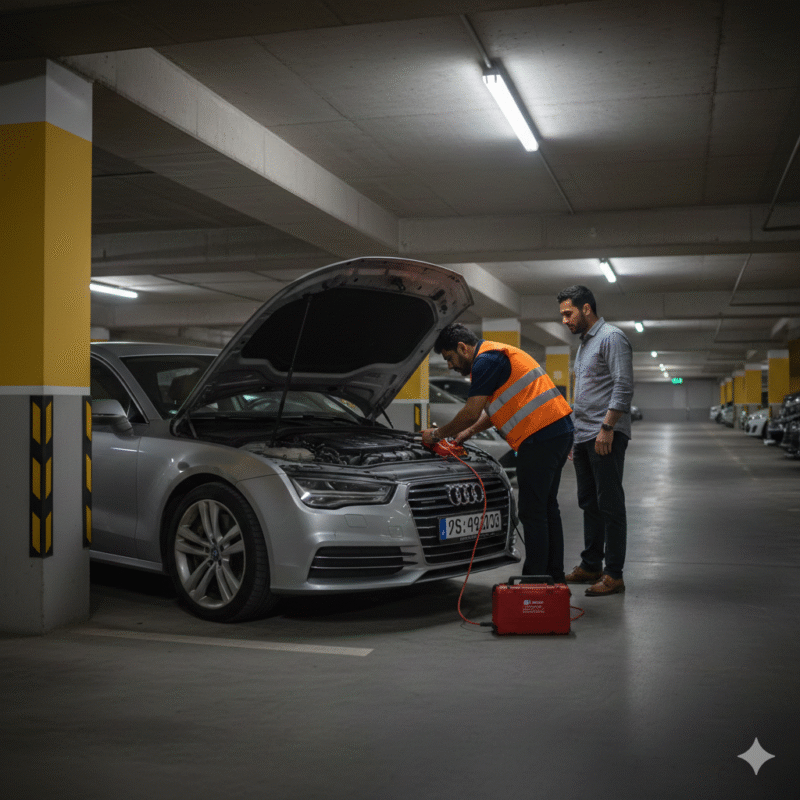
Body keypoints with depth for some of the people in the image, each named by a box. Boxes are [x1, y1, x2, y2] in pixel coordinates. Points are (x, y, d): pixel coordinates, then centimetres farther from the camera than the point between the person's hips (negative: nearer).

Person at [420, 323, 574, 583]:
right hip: (560, 429, 11)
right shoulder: (498, 354, 23)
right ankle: (555, 578, 23)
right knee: (547, 506, 16)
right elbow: (495, 409, 33)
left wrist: (437, 434, 1)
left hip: (540, 435, -11)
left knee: (532, 512, -5)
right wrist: (468, 432, 30)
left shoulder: (486, 361, -10)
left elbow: (471, 413, -13)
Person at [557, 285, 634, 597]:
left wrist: (607, 427, -23)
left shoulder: (611, 338, -8)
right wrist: (575, 435, 24)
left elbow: (623, 387, -18)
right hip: (584, 436, 10)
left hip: (606, 436, -10)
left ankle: (614, 574, -4)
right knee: (589, 503, 13)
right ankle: (591, 566, 21)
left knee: (610, 505, -7)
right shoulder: (584, 343, 22)